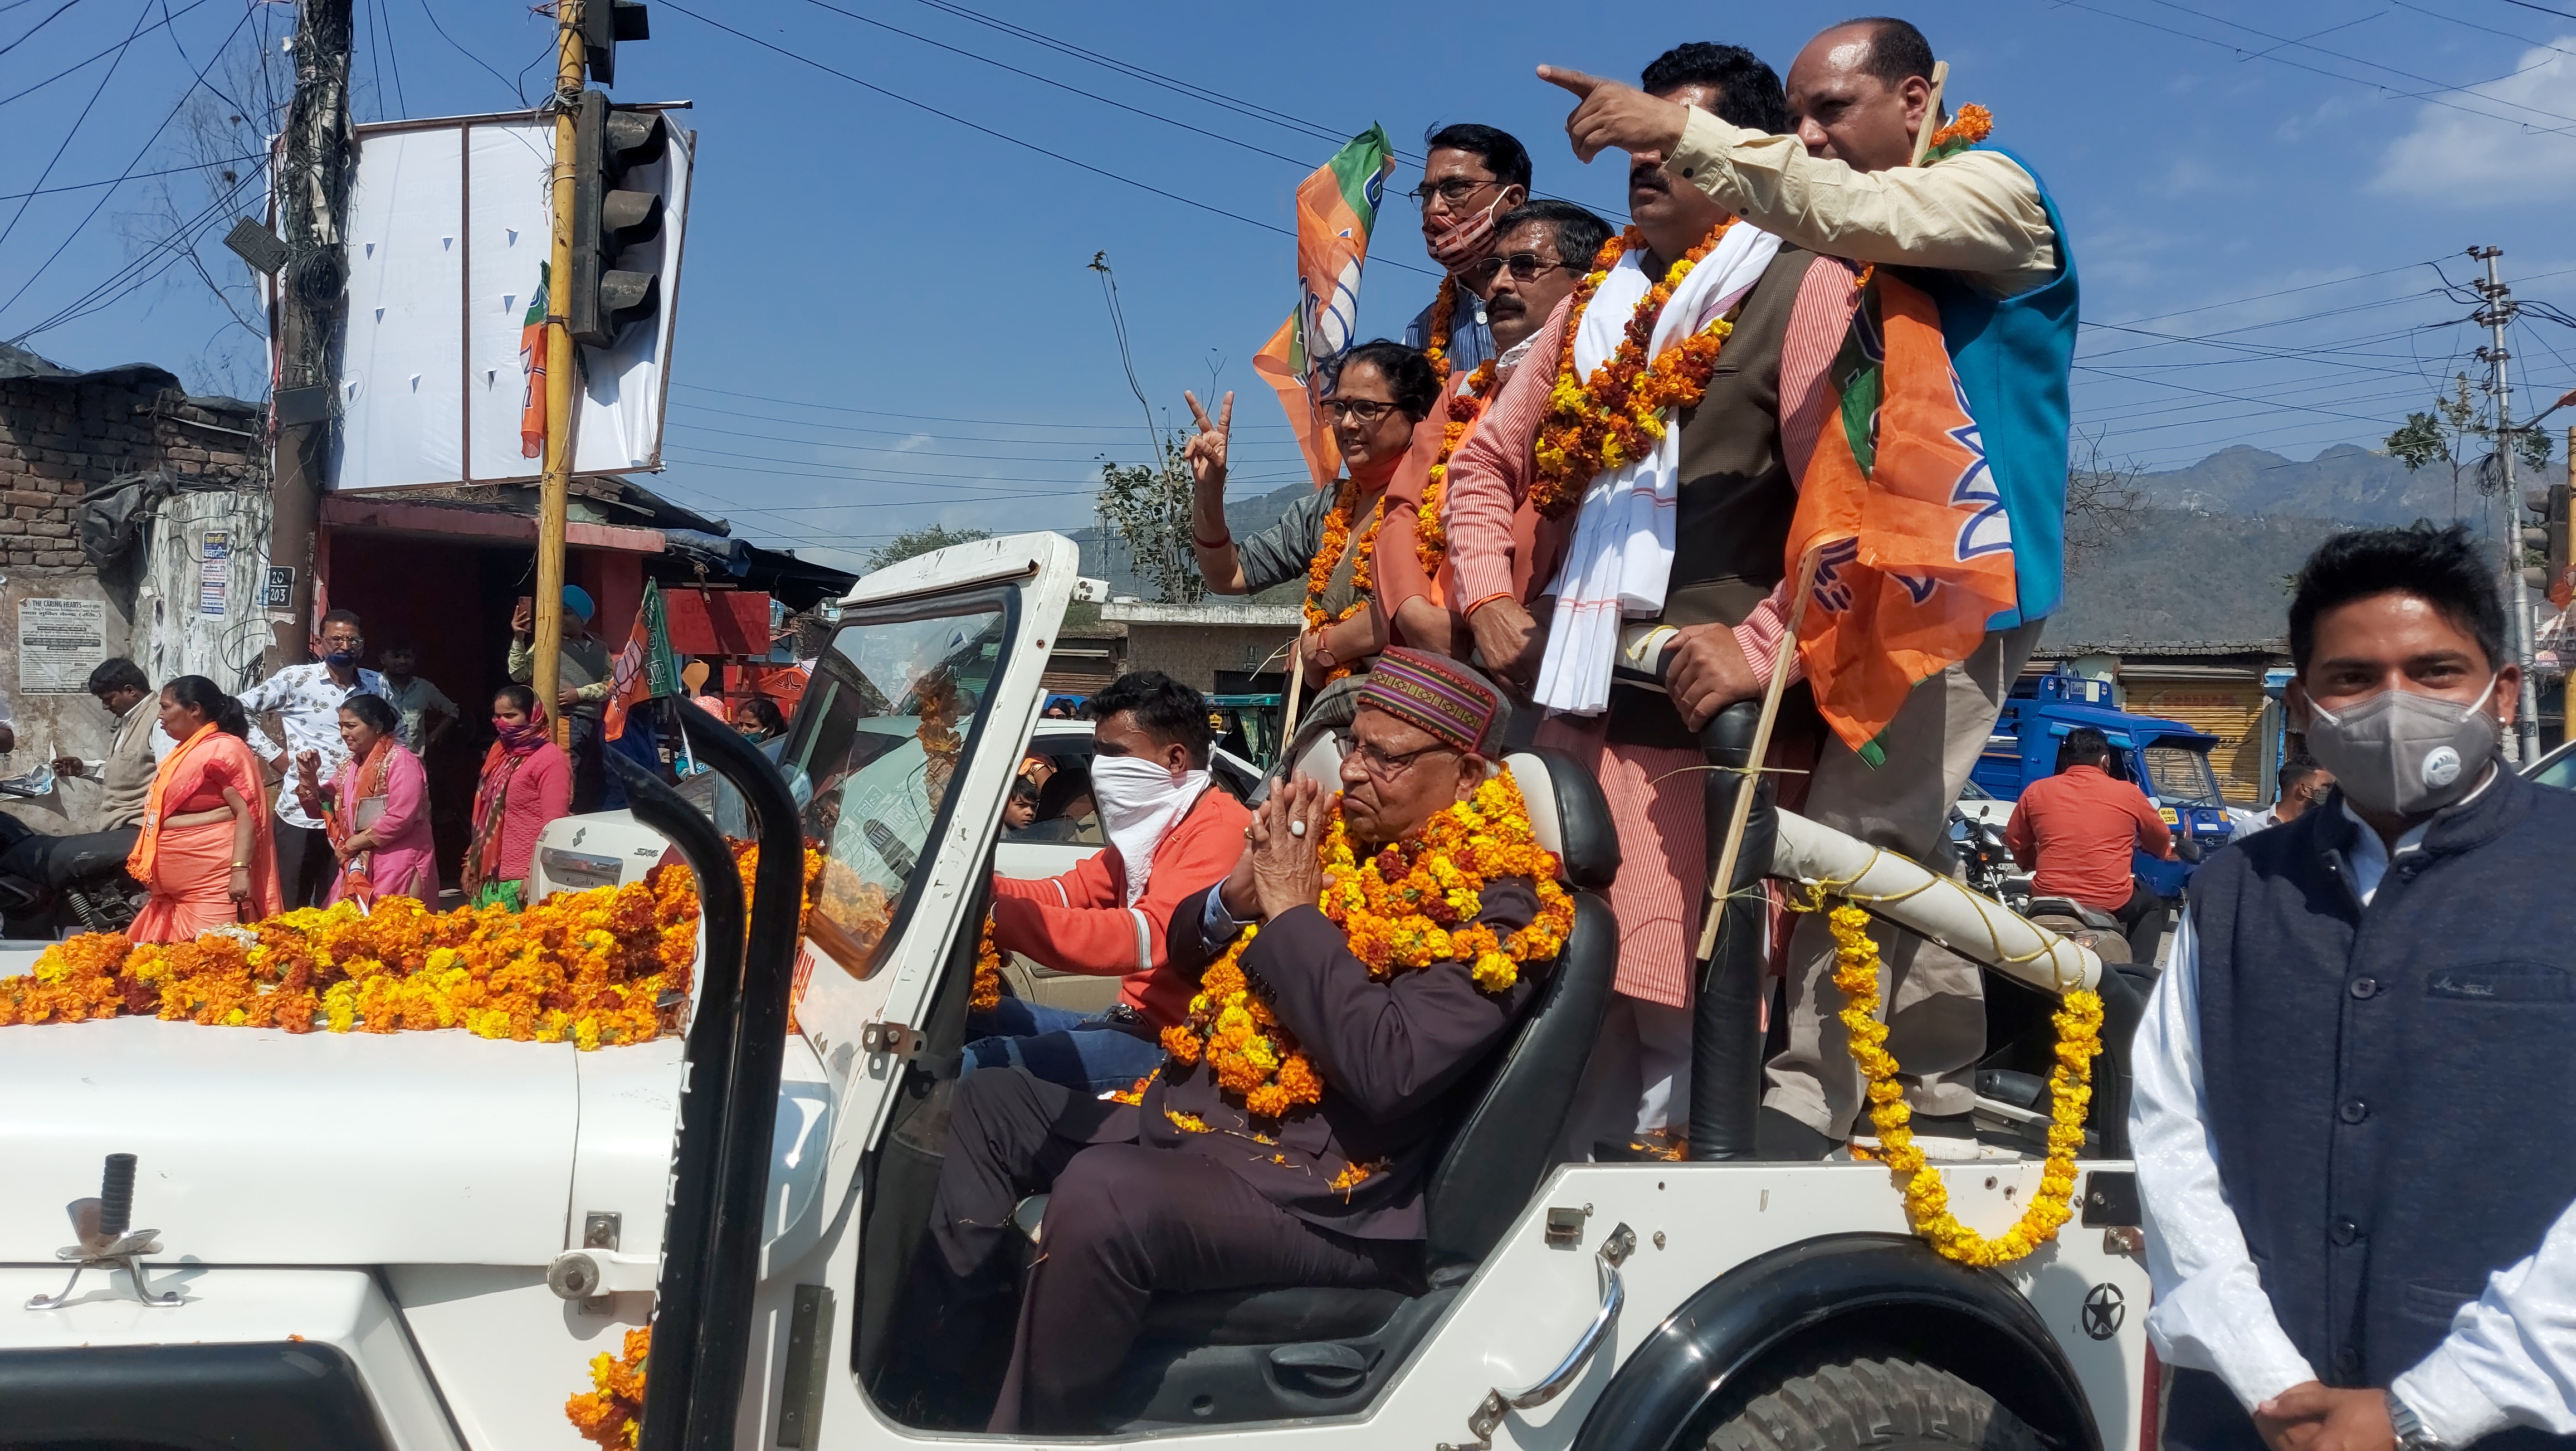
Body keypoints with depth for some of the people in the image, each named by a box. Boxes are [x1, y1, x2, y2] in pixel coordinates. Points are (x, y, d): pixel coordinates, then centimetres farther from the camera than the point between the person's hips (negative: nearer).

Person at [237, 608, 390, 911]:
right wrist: (274, 755, -5)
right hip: (301, 814, -3)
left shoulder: (377, 684, 7)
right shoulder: (296, 679, -4)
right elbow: (239, 708, -1)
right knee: (291, 908, 2)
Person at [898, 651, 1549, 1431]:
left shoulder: (1490, 908, -12)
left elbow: (1387, 1068, -27)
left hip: (1316, 1199, -9)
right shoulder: (1335, 841, 10)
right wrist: (1240, 890, -5)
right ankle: (927, 1358, 13)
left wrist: (1292, 911, -19)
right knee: (990, 1100, 12)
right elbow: (1189, 955, 17)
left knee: (1101, 1196, -33)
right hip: (1192, 1127, 9)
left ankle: (1021, 1430, -11)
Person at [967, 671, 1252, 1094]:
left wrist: (996, 916, -37)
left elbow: (1148, 937, -32)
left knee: (971, 1069, -24)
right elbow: (1069, 893, 13)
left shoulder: (1220, 830, -18)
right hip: (1132, 1023, 10)